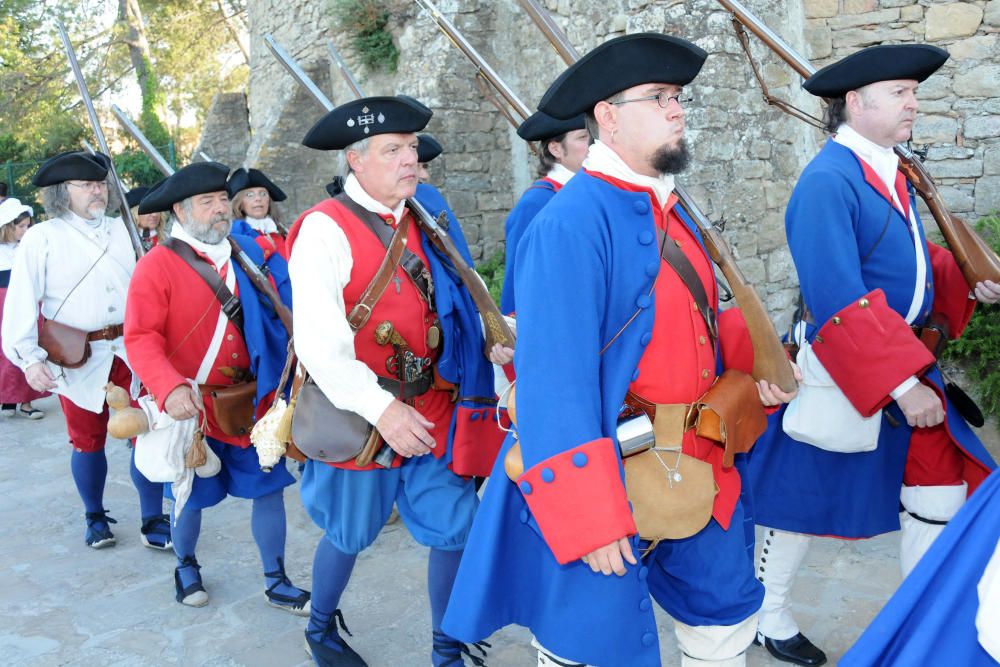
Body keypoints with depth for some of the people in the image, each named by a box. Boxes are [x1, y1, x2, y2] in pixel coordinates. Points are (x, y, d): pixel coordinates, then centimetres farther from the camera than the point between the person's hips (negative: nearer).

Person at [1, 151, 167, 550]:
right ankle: (95, 518, 30)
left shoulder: (123, 231, 9)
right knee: (88, 441, 9)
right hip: (77, 358, -2)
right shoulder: (41, 238, -2)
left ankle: (153, 522, 12)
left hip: (130, 351, 2)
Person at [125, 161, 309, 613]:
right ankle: (186, 568, 42)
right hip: (189, 407, -3)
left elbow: (279, 317, 9)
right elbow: (140, 339, -18)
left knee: (269, 487, 7)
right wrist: (169, 389, -32)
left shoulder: (251, 257, 5)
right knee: (191, 496, 14)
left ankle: (276, 583, 22)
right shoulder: (157, 266, -11)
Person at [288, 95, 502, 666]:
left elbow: (455, 306, 13)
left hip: (434, 412, 5)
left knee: (456, 530, 8)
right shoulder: (324, 229, -13)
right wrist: (380, 408, -26)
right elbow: (320, 343, -21)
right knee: (350, 536, 16)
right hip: (362, 417, -5)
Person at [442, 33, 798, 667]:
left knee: (729, 613, 23)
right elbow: (554, 382, -24)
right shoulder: (572, 222, -20)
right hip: (602, 478, -8)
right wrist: (589, 519, -24)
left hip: (694, 471, 9)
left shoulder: (672, 213, 9)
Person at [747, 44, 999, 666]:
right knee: (805, 500, 9)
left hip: (910, 367, 9)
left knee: (941, 491, 12)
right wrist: (902, 384, -28)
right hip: (843, 376, -9)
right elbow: (840, 303, -28)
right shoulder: (828, 181, -21)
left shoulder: (893, 171, 8)